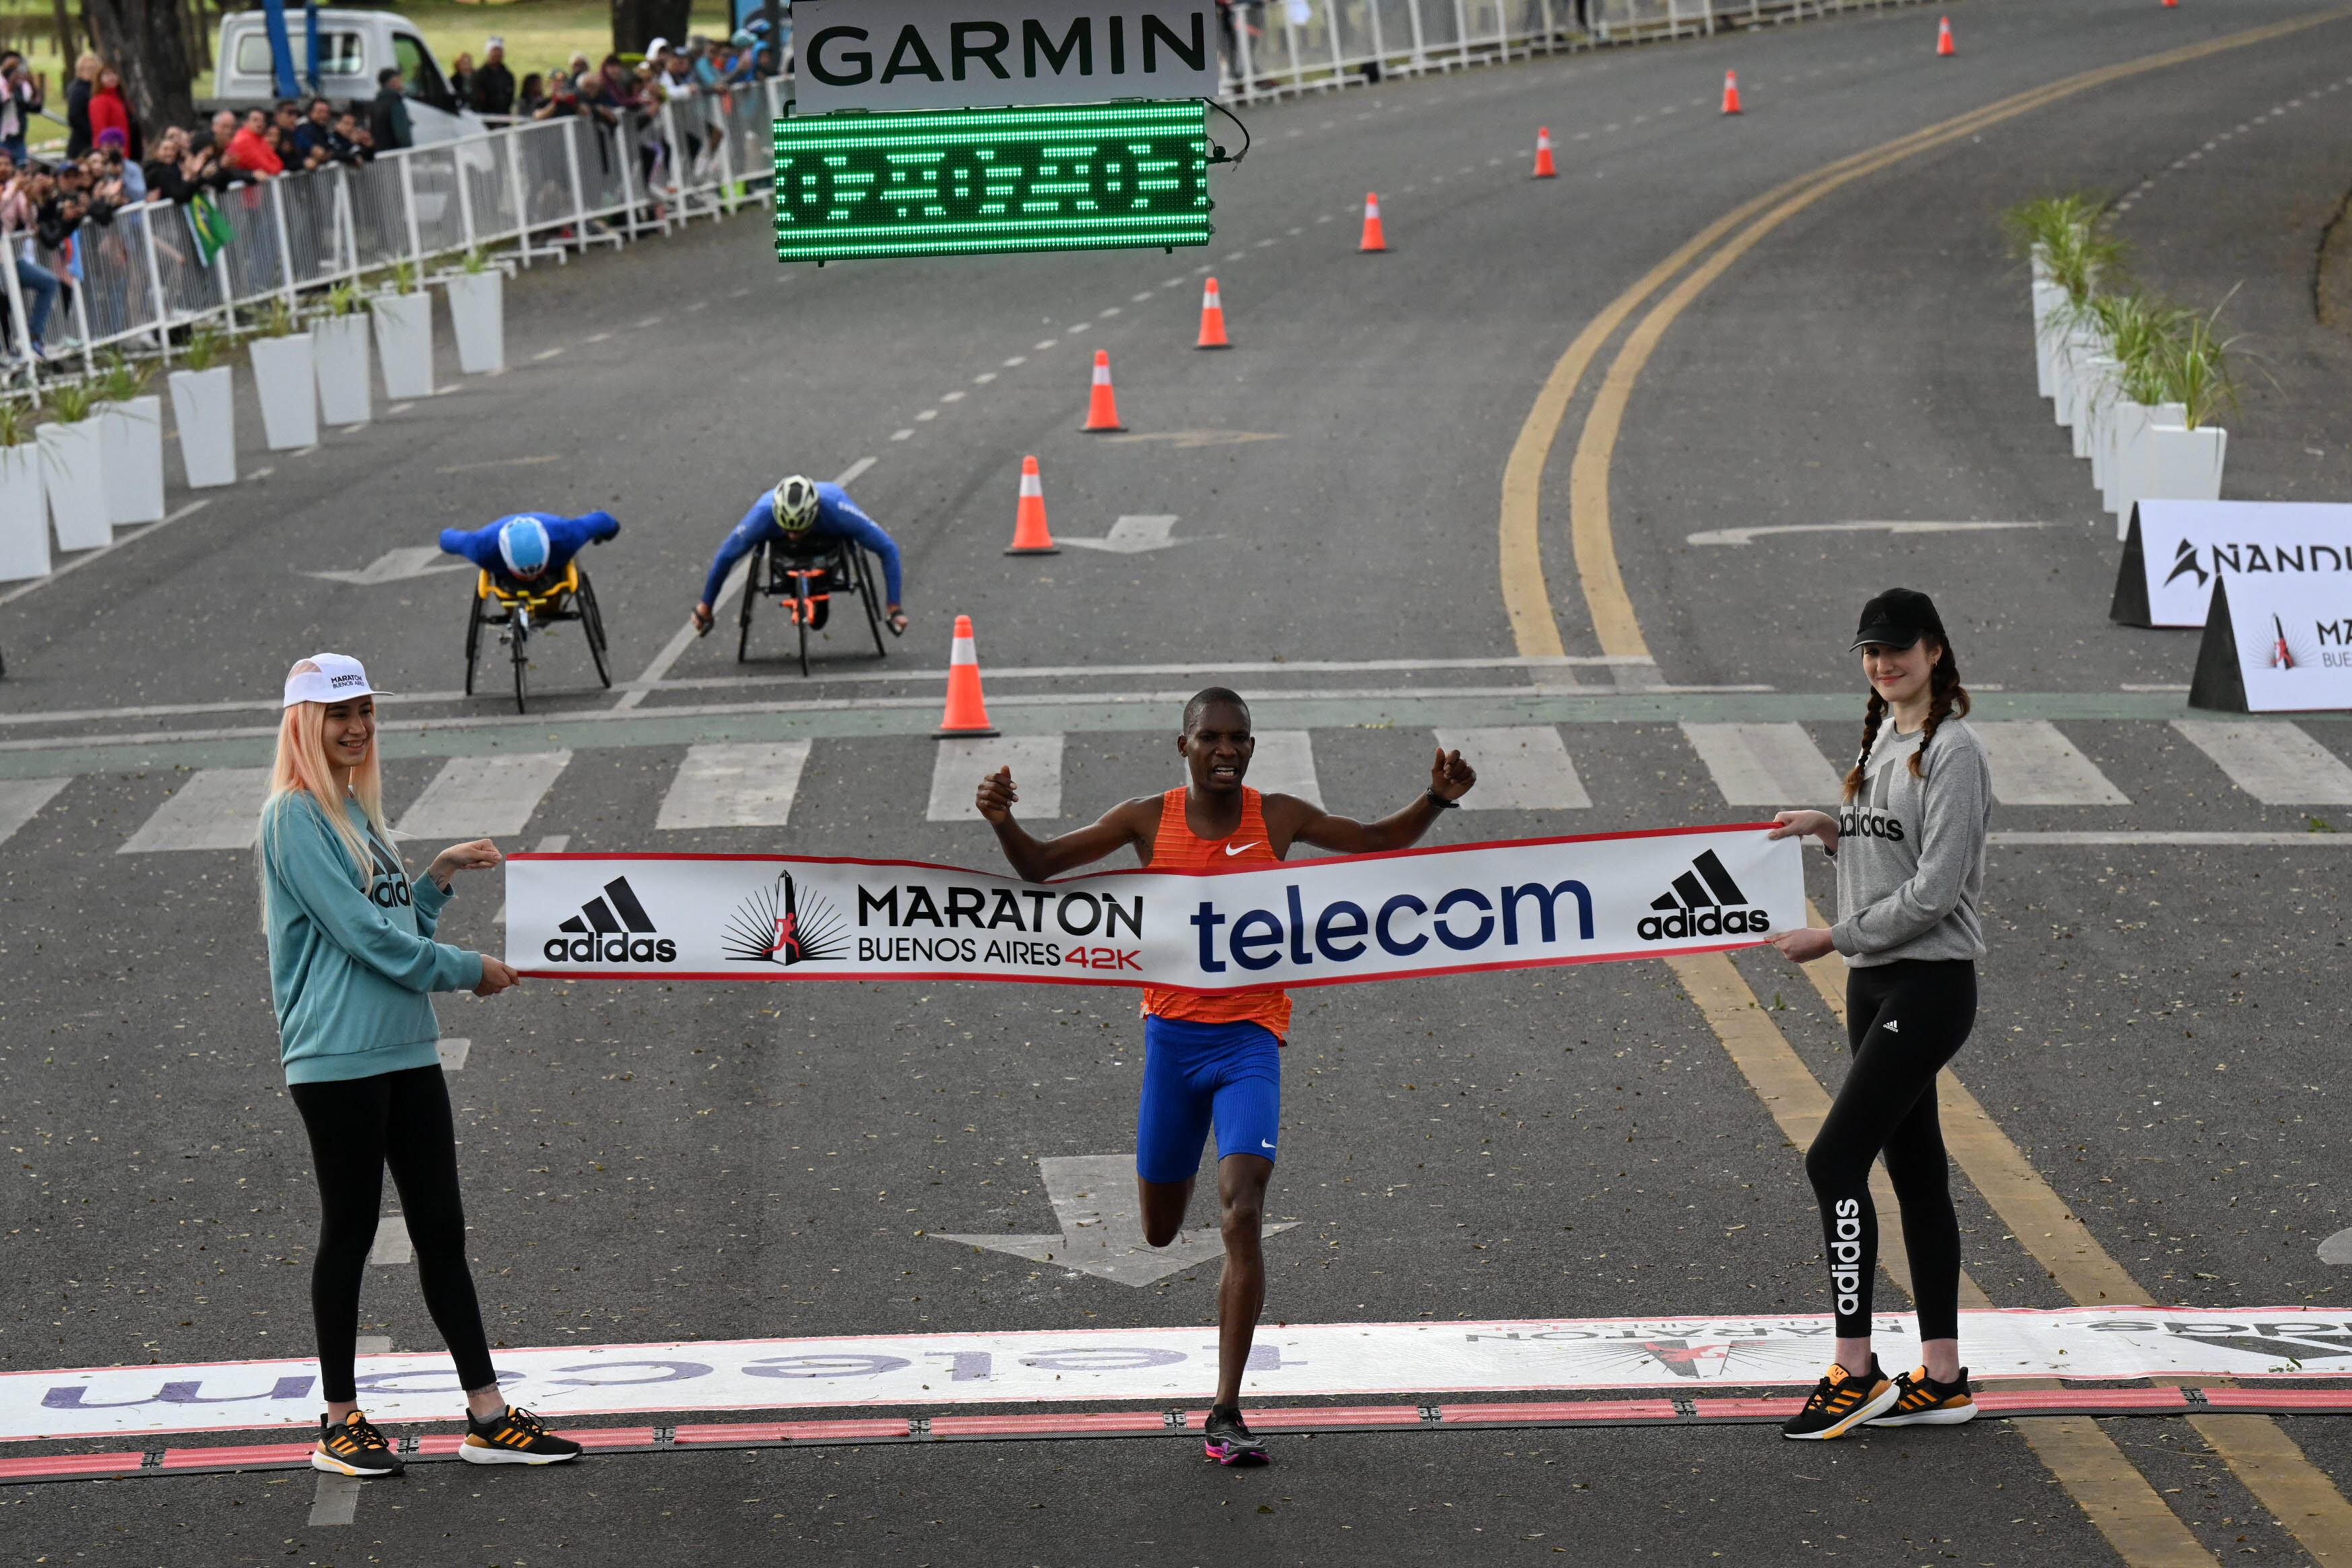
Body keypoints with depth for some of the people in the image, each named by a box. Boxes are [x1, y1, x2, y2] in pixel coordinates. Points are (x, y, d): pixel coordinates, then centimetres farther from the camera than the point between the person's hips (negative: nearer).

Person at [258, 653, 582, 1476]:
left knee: (442, 1230, 7)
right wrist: (470, 970, -8)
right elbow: (359, 933, -16)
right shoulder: (295, 815, -10)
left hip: (406, 1051, 8)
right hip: (338, 1059, -8)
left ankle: (488, 1417, 10)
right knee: (349, 1233, 1)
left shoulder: (357, 809, 16)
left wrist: (438, 877, 8)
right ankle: (340, 1424, 12)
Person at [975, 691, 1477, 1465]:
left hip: (1249, 1038, -1)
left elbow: (1379, 841, 14)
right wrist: (1002, 820, -17)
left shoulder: (1278, 818, 0)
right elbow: (1039, 866, 4)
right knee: (1160, 1232, 13)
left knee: (1242, 1219, -17)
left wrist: (1436, 799, -4)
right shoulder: (1148, 819, -1)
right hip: (1171, 1031, 1)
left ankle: (1225, 1414, -16)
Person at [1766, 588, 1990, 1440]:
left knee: (1835, 1160, -13)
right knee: (1915, 1170, 10)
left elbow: (1934, 889, -19)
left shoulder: (1952, 750, -13)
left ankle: (1855, 1371, -7)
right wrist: (1829, 827, 7)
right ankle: (1941, 1378, 15)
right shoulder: (1882, 740, 14)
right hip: (1875, 984, 9)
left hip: (1930, 982, -9)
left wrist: (1834, 937, -17)